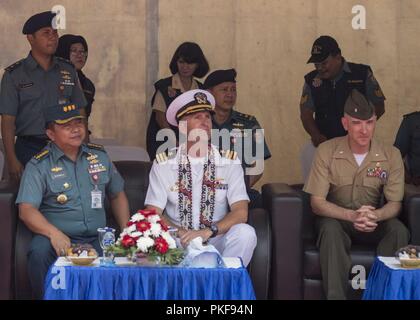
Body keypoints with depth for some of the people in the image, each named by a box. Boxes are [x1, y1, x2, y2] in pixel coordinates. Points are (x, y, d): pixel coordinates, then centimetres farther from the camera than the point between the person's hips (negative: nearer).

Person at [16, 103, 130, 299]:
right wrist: (54, 234, -27)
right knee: (39, 253, -36)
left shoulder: (100, 156, 16)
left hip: (97, 239, 3)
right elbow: (26, 210, -10)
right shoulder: (39, 166, 1)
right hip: (58, 238, -2)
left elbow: (117, 195, 24)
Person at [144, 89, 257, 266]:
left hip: (216, 240, 1)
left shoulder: (229, 161, 2)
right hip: (178, 242, 0)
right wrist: (183, 234, -20)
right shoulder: (163, 163, 1)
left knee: (245, 233, -29)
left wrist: (208, 231, -23)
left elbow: (240, 212, -6)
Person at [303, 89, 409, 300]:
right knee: (330, 229, -36)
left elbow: (395, 203, -3)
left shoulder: (391, 155, -4)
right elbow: (317, 203, -11)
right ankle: (335, 295, -34)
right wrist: (352, 215, -29)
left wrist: (375, 216, -28)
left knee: (399, 230, -30)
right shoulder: (326, 151, -9)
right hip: (336, 218, -1)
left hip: (375, 223, 2)